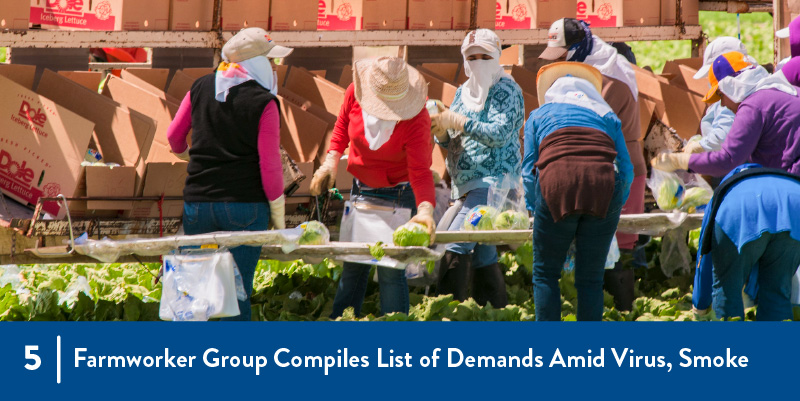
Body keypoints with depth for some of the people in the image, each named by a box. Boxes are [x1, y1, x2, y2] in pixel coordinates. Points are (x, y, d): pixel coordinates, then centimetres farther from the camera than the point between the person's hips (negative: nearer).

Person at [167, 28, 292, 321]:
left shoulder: (201, 88, 4)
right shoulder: (263, 102, -9)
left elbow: (173, 135, 15)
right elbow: (270, 164, -9)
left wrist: (185, 153, 39)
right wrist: (278, 214, 1)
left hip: (198, 202, 4)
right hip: (245, 205, -4)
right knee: (238, 290, 1)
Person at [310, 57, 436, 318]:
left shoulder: (416, 120, -27)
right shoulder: (355, 93, -15)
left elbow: (420, 170, -32)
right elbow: (343, 124, 7)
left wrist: (425, 209, -47)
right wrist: (332, 160, -3)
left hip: (399, 194, -5)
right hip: (362, 189, 5)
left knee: (390, 267, -11)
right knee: (354, 262, 14)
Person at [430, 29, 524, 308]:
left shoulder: (506, 89, -5)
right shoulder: (463, 92, 17)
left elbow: (500, 134, -18)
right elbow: (449, 142, 16)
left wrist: (458, 121, -19)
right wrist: (441, 130, -7)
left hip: (494, 182, -8)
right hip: (466, 185, 8)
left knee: (455, 244, -20)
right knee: (483, 257, 10)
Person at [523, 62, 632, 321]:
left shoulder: (539, 116, 26)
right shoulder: (606, 115, 29)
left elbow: (528, 169, 16)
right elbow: (626, 169, 20)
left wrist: (534, 209, 24)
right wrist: (615, 206, 30)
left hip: (556, 184, -1)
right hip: (603, 185, 1)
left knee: (545, 273, 7)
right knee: (591, 278, 7)